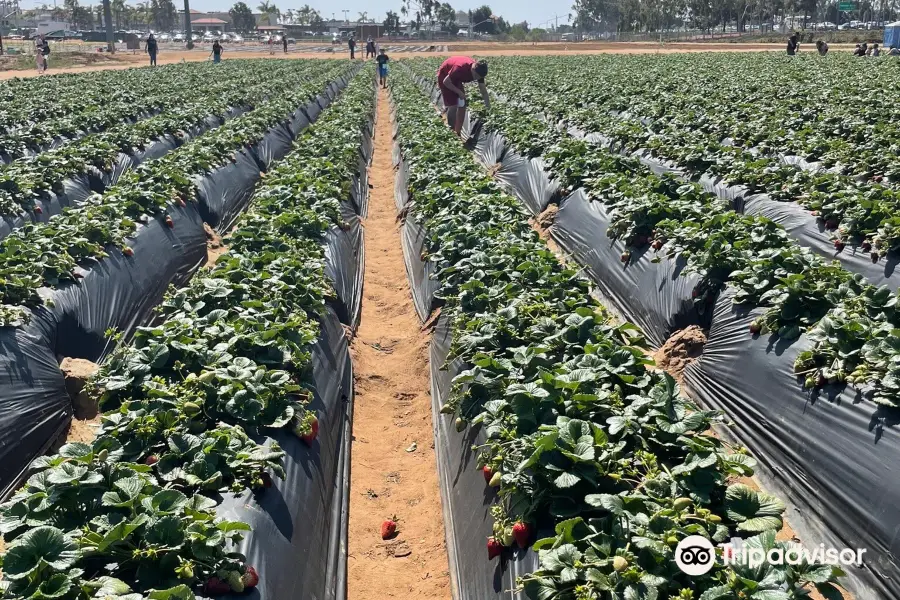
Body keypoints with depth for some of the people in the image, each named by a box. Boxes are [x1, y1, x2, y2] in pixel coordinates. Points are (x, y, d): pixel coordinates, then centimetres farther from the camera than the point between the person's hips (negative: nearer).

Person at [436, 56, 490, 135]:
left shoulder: (479, 71, -19)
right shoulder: (460, 68, -40)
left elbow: (483, 91, -9)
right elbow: (446, 82, -28)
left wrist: (488, 107, -14)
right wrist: (459, 92, -24)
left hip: (456, 78, 7)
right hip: (445, 77, -7)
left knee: (462, 105, 4)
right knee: (453, 106, -13)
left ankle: (458, 132, 13)